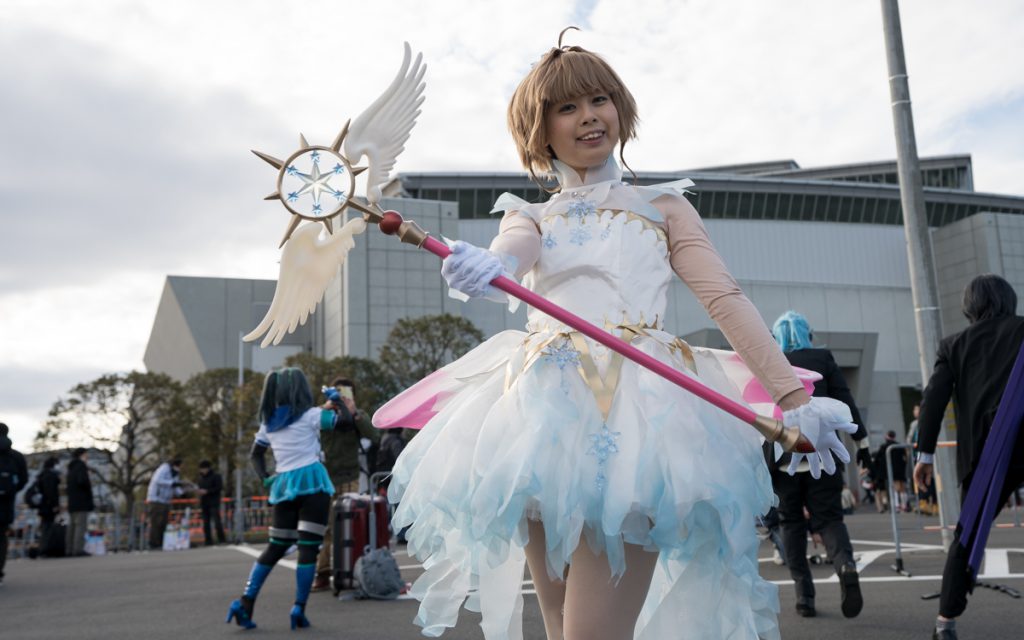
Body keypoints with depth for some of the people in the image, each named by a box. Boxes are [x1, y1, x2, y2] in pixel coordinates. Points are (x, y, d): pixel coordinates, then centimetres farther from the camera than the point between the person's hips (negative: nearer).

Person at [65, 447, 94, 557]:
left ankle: (69, 549, 7)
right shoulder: (81, 466, -7)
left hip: (72, 502, 9)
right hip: (81, 501, -9)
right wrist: (89, 484, -3)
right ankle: (78, 548, -18)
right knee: (81, 525, -12)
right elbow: (82, 481, -22)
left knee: (72, 525, 8)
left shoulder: (71, 467, 21)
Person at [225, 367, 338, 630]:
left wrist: (265, 478, 12)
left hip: (283, 485, 6)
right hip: (312, 482, -6)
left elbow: (255, 454, 19)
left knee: (276, 547, 12)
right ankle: (299, 608, -8)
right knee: (308, 547, -4)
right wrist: (332, 406, 21)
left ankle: (245, 602, 3)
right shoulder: (311, 416, -4)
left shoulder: (268, 422, 13)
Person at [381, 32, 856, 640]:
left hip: (638, 404, -2)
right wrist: (483, 269, -31)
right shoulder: (529, 216, 19)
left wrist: (793, 398, -3)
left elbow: (726, 298, 7)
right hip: (545, 411, 3)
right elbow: (510, 257, -5)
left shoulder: (662, 206, 17)